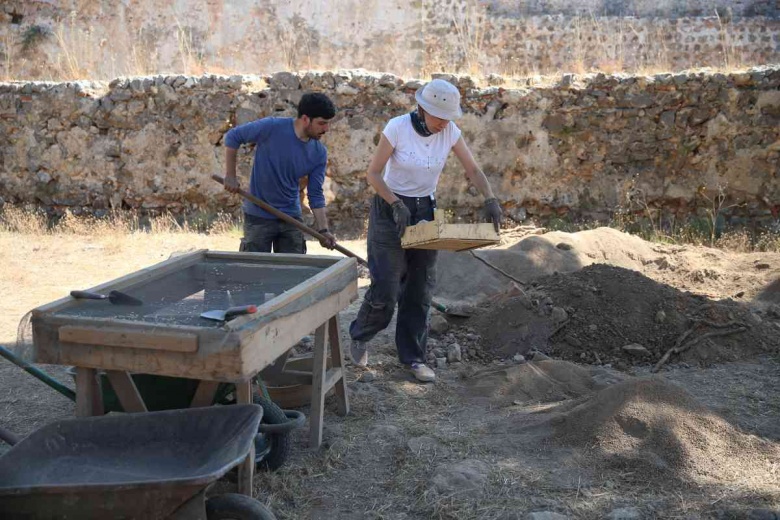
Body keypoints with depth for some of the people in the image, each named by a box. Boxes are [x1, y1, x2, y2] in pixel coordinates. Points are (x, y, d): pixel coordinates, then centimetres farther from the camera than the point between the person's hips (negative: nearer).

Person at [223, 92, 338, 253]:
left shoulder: (319, 154, -6)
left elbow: (315, 194, -1)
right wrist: (230, 176, -7)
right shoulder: (271, 128, -18)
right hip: (258, 216, -4)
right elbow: (232, 136, -6)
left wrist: (323, 230, -11)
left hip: (291, 218, 4)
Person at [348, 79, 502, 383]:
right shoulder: (397, 127, -19)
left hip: (425, 210, 4)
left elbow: (473, 170, -2)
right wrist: (397, 204, -26)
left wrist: (490, 199, -18)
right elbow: (373, 173, -14)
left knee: (420, 288, 4)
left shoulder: (450, 131, -7)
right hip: (390, 209, -4)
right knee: (385, 288, -6)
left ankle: (413, 357, 16)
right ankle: (360, 336, 23)